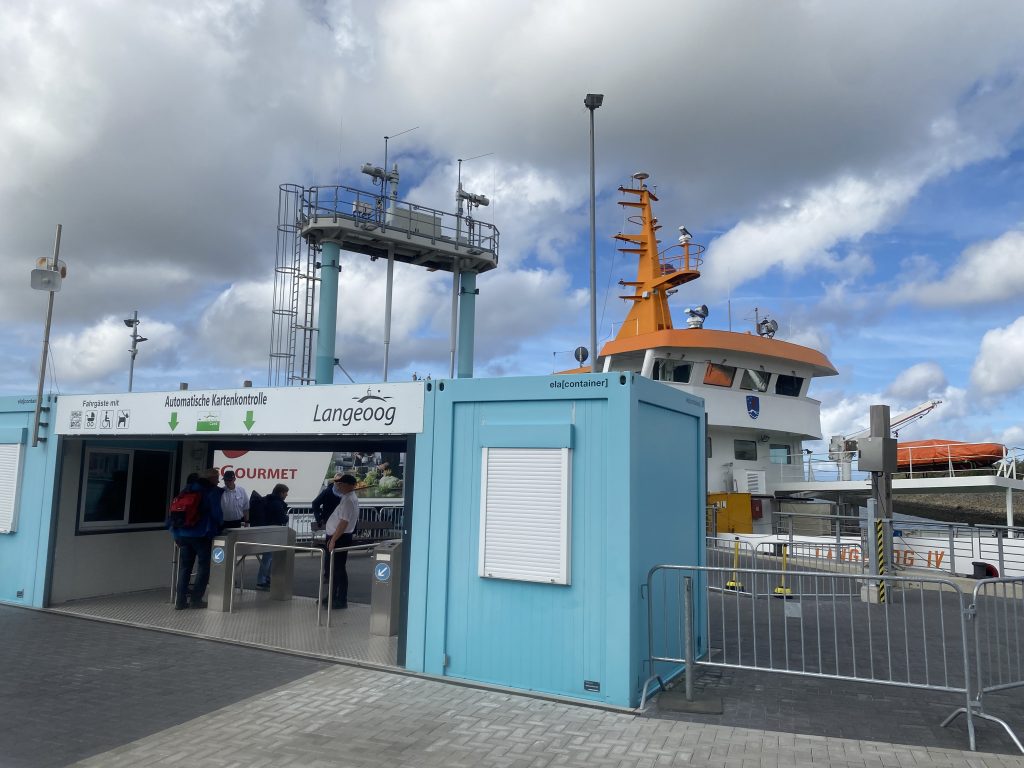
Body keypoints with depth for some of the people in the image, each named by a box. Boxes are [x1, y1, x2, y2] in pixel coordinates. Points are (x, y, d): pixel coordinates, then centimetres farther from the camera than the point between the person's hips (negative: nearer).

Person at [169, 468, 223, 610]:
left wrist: (176, 535, 17)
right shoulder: (213, 491, -4)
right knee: (203, 567, 4)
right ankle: (196, 600, 1)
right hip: (202, 535, -6)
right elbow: (216, 513, -11)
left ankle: (180, 601, 9)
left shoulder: (188, 489, 16)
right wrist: (217, 527, 10)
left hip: (183, 534, 6)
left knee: (184, 568, 11)